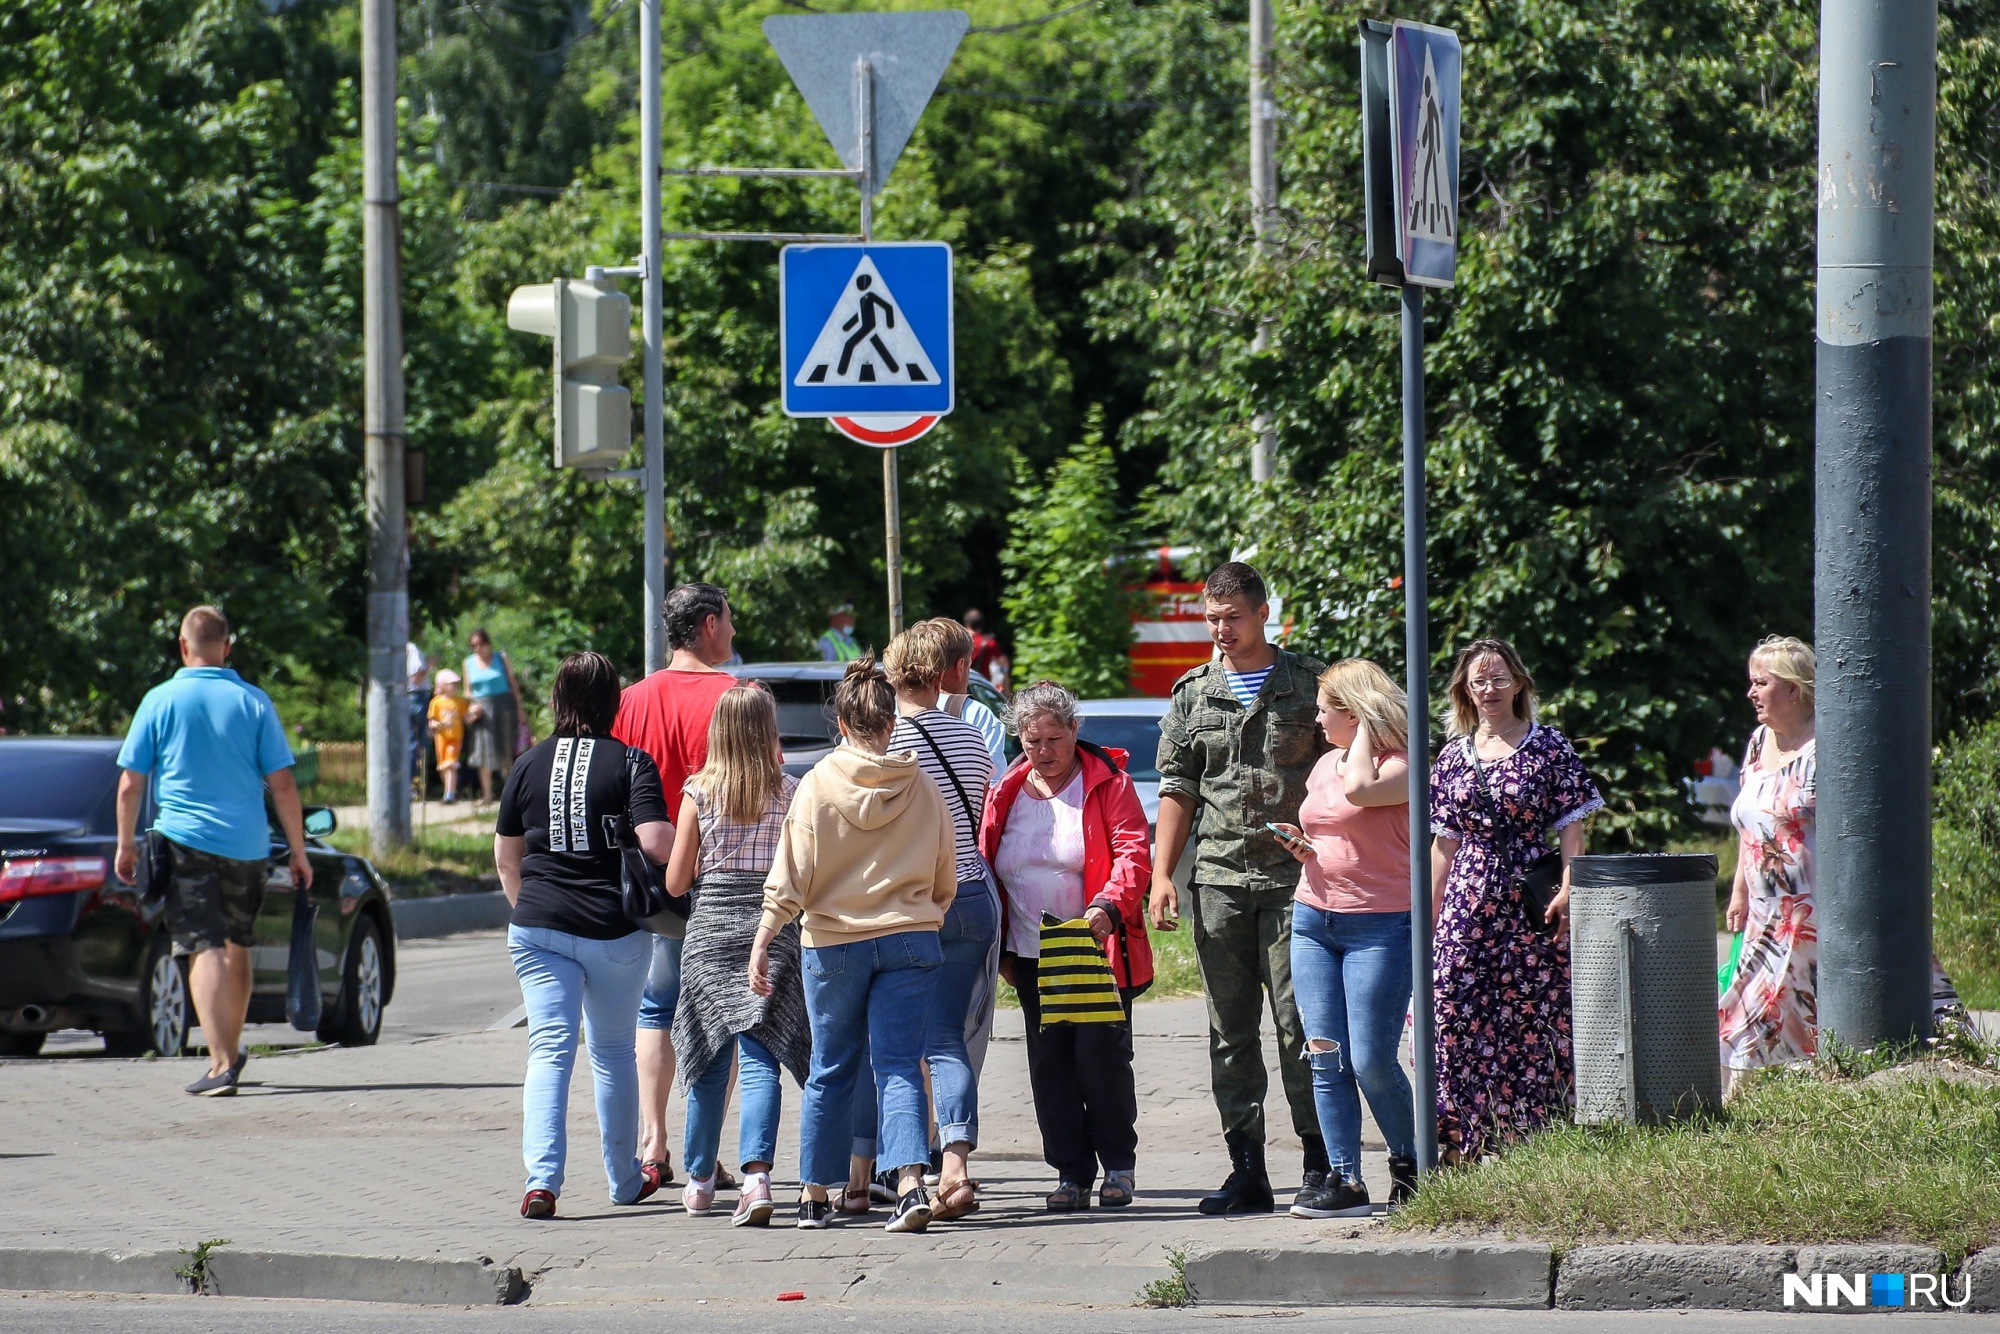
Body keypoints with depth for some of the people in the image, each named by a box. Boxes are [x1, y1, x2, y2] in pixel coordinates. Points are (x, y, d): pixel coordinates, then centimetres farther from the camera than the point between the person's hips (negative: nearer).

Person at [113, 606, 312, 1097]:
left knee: (206, 950, -8)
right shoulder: (253, 702, 1)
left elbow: (130, 784, -2)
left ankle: (222, 1063, -22)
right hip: (248, 845, 3)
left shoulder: (160, 701, -3)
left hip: (186, 840, -3)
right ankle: (229, 1052, 32)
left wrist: (126, 845, 10)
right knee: (237, 947, 19)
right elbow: (282, 785, 0)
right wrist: (298, 851, 8)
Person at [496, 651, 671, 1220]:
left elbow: (505, 857, 13)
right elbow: (656, 842, -18)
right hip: (615, 930, -1)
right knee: (612, 1051, 15)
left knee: (549, 1050, -2)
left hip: (539, 926, 1)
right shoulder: (630, 762, -6)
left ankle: (542, 1179, -19)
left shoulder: (529, 765, 5)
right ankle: (625, 1179, 28)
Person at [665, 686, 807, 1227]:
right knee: (759, 1059, -4)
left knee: (709, 1059, 14)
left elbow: (675, 882, 2)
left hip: (711, 926, 1)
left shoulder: (699, 792, -1)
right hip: (774, 927, -1)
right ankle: (756, 1174, -22)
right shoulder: (790, 791, -3)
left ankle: (699, 1180, 24)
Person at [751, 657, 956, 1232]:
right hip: (910, 941, 1)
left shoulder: (818, 785, -5)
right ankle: (911, 1183, -20)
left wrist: (762, 943, -4)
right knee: (899, 1065, -1)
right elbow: (945, 879, 8)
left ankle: (815, 1195, 19)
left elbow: (791, 879, -7)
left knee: (831, 1070, 11)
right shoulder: (922, 787, 0)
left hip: (834, 943, -1)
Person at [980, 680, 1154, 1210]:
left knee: (1100, 1053, -9)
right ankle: (1071, 1173, 9)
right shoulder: (1007, 793, 9)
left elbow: (1133, 853, -11)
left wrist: (1109, 906, -29)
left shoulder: (1108, 783, -3)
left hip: (1099, 950, -4)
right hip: (1031, 957, 4)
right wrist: (999, 950, 11)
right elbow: (988, 869, 15)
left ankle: (1119, 1165, 8)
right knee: (1049, 1065, 2)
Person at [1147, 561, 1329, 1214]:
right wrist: (1161, 876, 5)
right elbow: (1177, 789, 13)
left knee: (1297, 1022, -7)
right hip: (1219, 874, 3)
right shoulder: (1193, 693, 12)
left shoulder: (1309, 683, 5)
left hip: (1294, 872, -3)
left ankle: (1320, 1162, 1)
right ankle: (1247, 1171, 5)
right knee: (1230, 1030, 3)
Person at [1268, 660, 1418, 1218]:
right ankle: (1345, 1180, 1)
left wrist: (1365, 729, -13)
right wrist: (1299, 844, 7)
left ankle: (1408, 1166, 12)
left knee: (1372, 1062, -8)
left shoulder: (1401, 764, -7)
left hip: (1381, 926, -7)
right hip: (1312, 921, 7)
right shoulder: (1325, 764, 17)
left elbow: (1361, 789, -28)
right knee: (1326, 1061, 0)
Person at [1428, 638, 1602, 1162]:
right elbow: (1444, 841, 15)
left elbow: (1571, 827, -1)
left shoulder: (1549, 747, 2)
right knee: (1458, 1015, -4)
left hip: (1533, 902, -3)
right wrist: (1431, 911, 12)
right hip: (1468, 900, 3)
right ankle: (1464, 1141, 1)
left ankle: (1531, 1135, 3)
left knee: (1534, 1016, -4)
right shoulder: (1454, 756, 12)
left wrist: (1568, 892, -13)